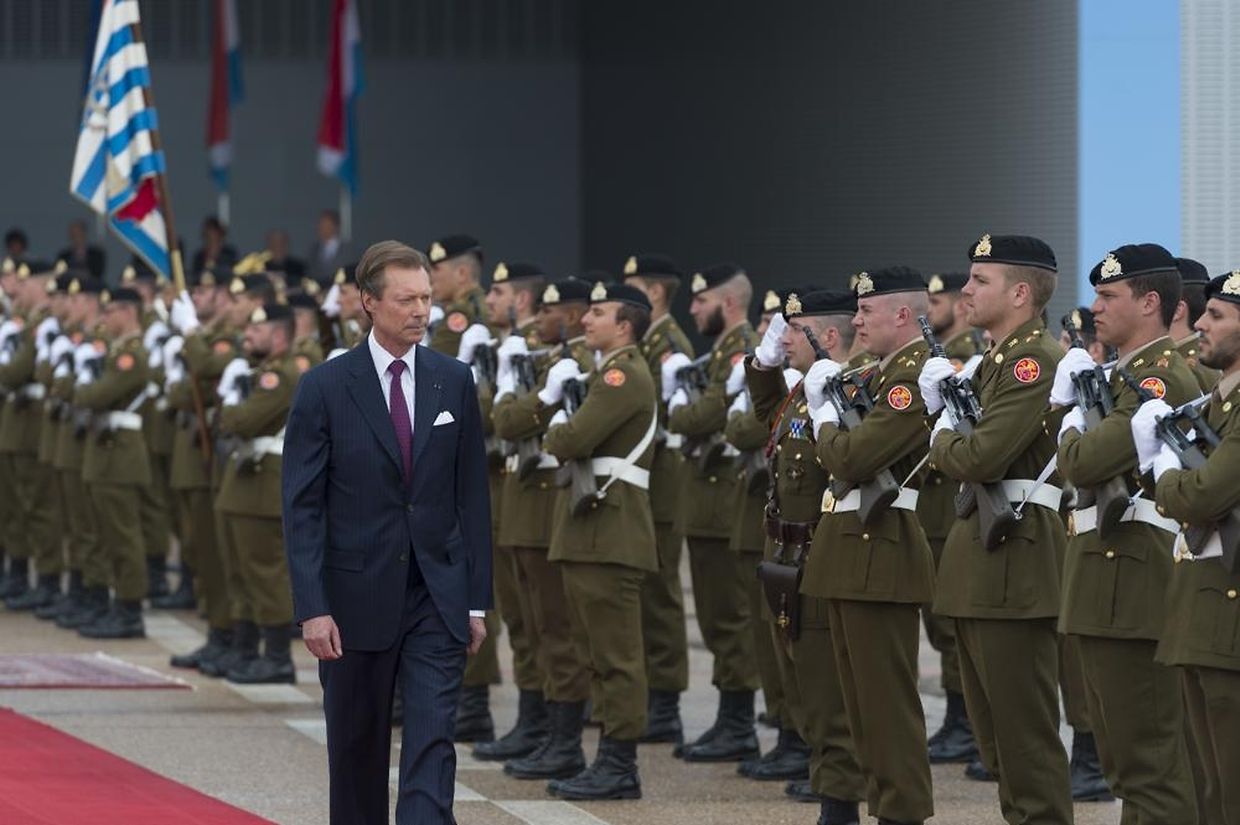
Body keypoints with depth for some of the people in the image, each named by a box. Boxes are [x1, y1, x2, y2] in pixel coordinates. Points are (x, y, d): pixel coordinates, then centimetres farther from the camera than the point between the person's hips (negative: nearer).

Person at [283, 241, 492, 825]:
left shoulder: (454, 381, 5)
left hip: (438, 599, 1)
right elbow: (302, 507, -6)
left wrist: (476, 599, 4)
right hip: (358, 597, -1)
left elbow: (472, 496, 8)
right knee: (357, 753, 10)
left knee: (432, 745, -9)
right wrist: (312, 607, -14)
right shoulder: (325, 388, -5)